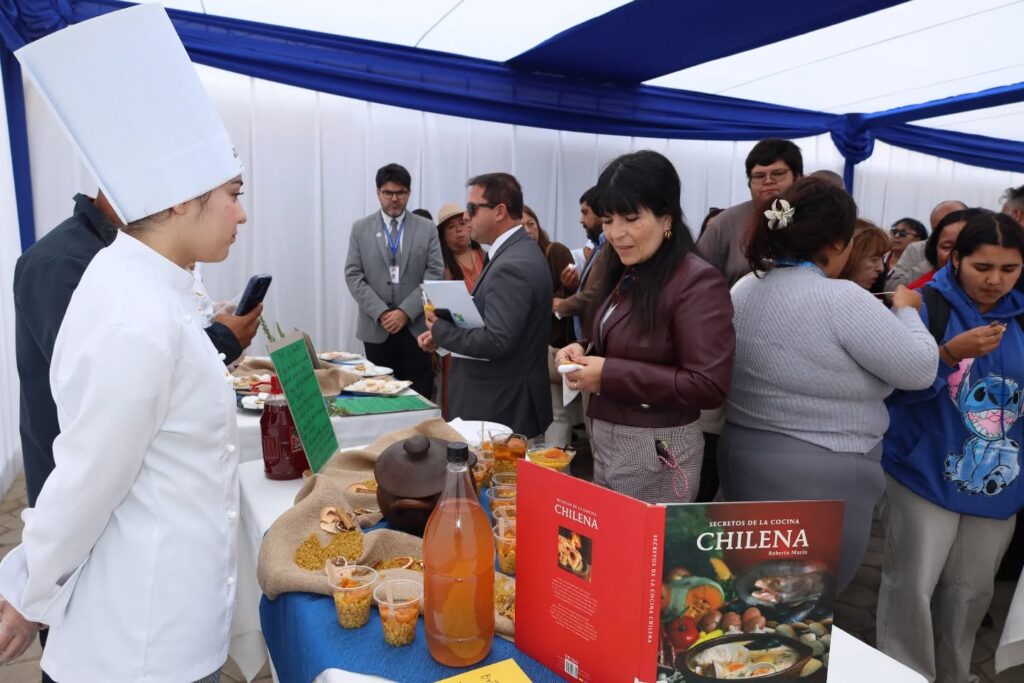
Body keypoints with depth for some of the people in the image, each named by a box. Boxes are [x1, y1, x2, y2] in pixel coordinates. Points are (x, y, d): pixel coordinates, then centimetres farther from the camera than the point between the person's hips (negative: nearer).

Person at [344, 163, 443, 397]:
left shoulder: (427, 229, 5)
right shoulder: (360, 229, 7)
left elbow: (435, 275, -2)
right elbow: (353, 276, 1)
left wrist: (406, 312, -12)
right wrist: (381, 313, -11)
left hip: (417, 326, 0)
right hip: (376, 327, 1)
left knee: (419, 397, 2)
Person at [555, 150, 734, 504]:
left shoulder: (698, 282, -18)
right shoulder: (626, 274, 7)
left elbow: (709, 386, -22)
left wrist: (610, 375, -24)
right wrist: (583, 349, -4)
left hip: (656, 451, -8)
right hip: (605, 438, 8)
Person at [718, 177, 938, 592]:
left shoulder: (744, 290, 5)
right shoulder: (841, 299, -19)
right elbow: (920, 369, -12)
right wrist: (905, 310, 6)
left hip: (743, 463, 8)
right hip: (816, 480, -8)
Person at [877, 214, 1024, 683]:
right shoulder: (928, 306, -10)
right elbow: (897, 384, -16)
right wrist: (951, 352, -28)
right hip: (928, 475, -5)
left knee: (971, 592, 17)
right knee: (912, 588, -2)